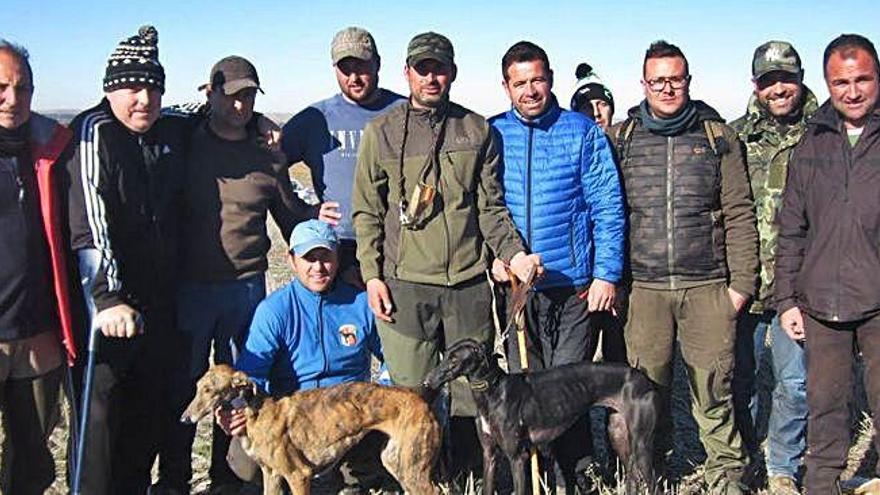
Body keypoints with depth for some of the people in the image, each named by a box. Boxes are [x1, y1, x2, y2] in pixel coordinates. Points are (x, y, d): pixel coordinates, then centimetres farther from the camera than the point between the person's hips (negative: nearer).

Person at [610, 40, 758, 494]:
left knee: (713, 387, 2)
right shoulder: (620, 139, 8)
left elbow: (739, 215, 5)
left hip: (707, 286, -1)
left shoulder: (719, 137, 6)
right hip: (643, 287, 1)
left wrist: (741, 282, 0)